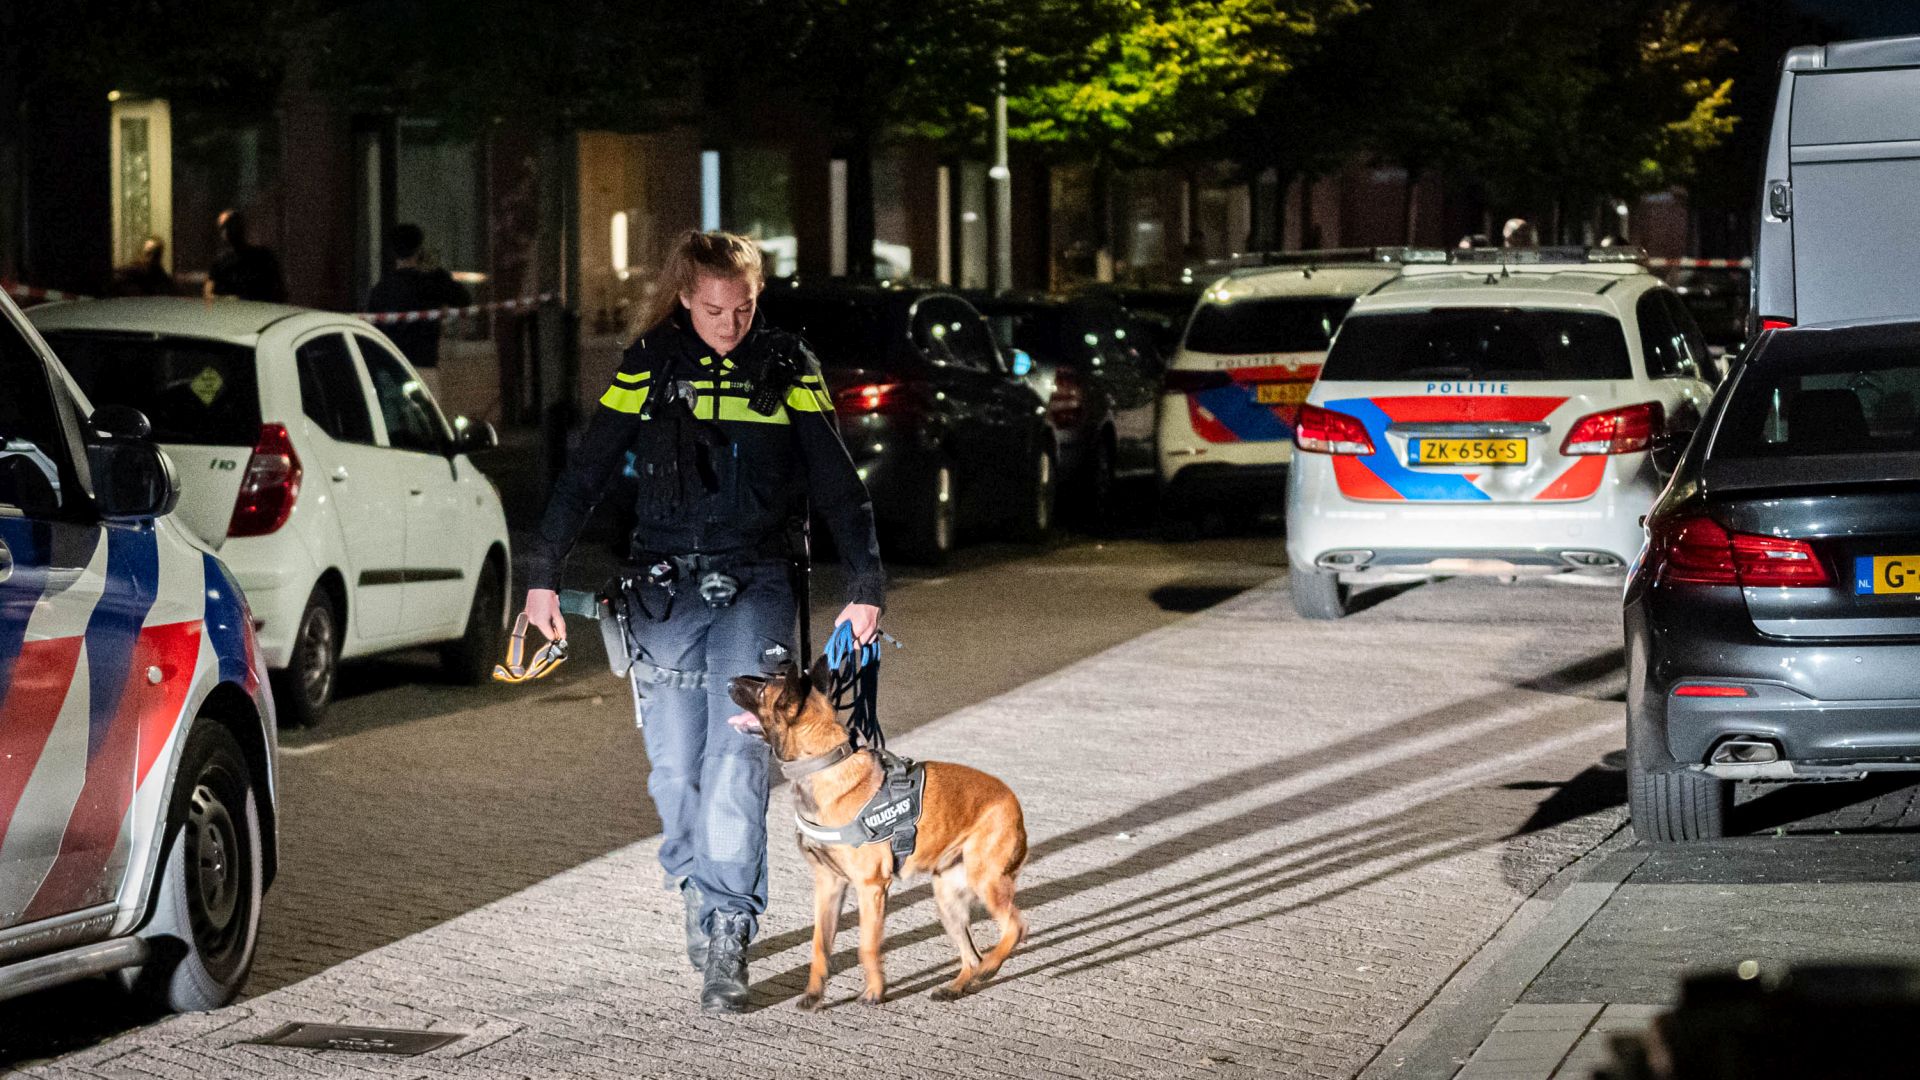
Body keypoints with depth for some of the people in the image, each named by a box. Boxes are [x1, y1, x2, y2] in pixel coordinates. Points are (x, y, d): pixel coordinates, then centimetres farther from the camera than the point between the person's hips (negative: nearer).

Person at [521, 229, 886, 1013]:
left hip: (754, 582, -1)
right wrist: (544, 574, -2)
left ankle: (727, 939, -14)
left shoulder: (787, 369, 3)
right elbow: (587, 473, 3)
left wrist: (864, 587, -3)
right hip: (664, 586, 1)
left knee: (737, 759, -13)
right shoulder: (650, 365, 3)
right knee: (675, 766, 2)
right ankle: (697, 892, 25)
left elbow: (838, 484, 4)